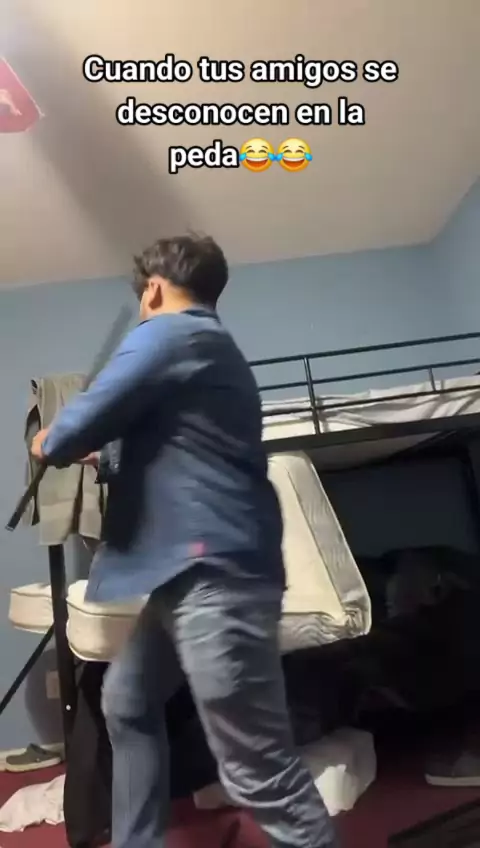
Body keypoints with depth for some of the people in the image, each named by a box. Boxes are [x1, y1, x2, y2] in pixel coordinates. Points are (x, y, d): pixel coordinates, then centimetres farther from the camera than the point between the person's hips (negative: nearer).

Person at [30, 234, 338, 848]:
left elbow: (82, 425, -12)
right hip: (199, 567, 11)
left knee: (258, 768, -5)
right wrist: (102, 454, 40)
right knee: (128, 705, 23)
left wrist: (49, 444, 11)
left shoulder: (168, 334, -6)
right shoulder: (216, 350, 24)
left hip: (214, 568, -11)